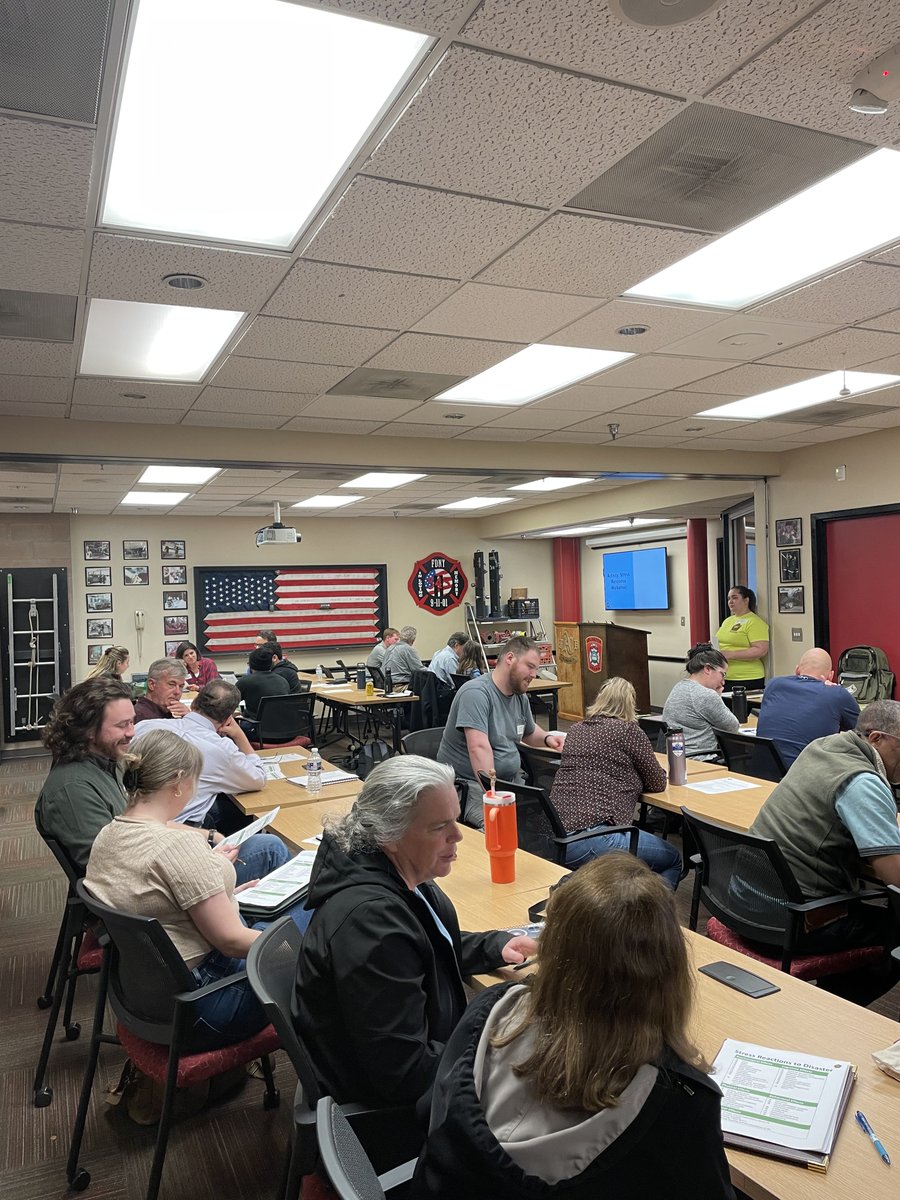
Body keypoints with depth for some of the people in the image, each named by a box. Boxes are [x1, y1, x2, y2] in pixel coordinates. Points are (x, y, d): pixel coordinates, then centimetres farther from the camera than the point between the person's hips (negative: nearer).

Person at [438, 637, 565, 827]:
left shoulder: (520, 696, 10)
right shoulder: (476, 693, -18)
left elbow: (529, 732, 29)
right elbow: (479, 747, -27)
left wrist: (547, 738, 7)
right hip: (469, 783, -8)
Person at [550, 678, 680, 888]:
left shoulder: (577, 729, 16)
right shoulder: (628, 730, -3)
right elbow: (658, 783, 7)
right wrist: (634, 779, 25)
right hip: (589, 838, -8)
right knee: (673, 860, 12)